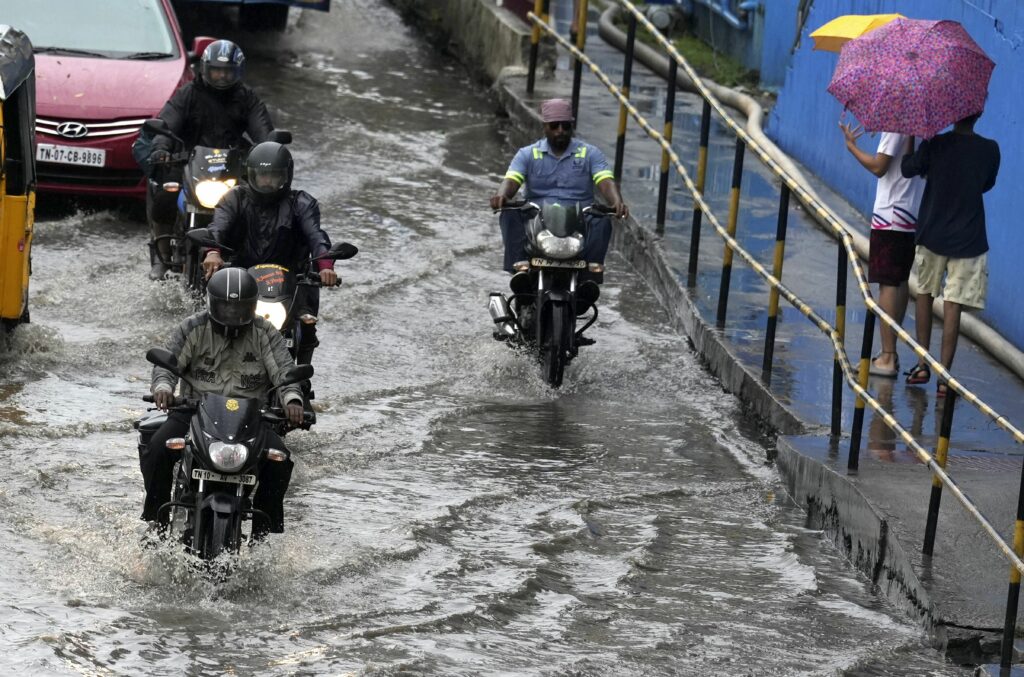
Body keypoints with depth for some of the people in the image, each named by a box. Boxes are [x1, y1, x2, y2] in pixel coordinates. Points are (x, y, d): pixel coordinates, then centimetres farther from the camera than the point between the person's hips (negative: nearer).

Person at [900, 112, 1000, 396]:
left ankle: (923, 366, 21)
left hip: (933, 234, 1)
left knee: (925, 294, 19)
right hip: (968, 239, -1)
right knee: (953, 306, -1)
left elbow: (908, 168, 4)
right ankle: (944, 377, -3)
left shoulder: (935, 144, -10)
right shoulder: (989, 149, -7)